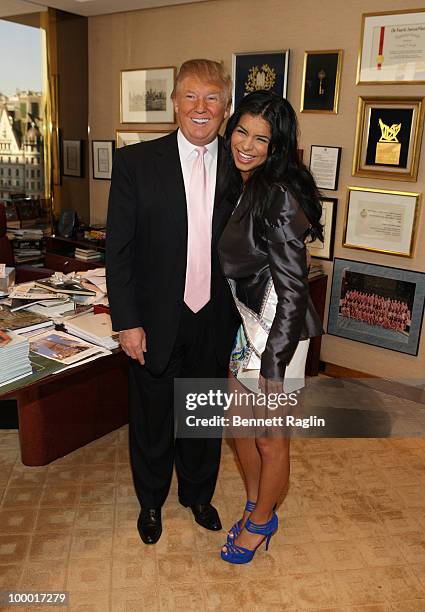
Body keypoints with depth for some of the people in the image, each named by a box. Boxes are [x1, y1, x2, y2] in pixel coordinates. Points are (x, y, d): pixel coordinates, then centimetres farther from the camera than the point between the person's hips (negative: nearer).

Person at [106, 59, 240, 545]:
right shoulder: (135, 162, -7)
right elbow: (118, 247, -7)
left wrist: (243, 316, 3)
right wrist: (126, 321, -11)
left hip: (216, 322, 2)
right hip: (156, 322, -2)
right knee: (152, 418, 17)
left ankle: (198, 494, 47)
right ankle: (151, 500, 44)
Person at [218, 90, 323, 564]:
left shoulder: (280, 196, -21)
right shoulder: (241, 187, 6)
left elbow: (292, 289, -22)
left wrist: (273, 363, -20)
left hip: (276, 330, -9)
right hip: (243, 324, 9)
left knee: (270, 437, 12)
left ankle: (260, 522, 37)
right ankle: (255, 507, 45)